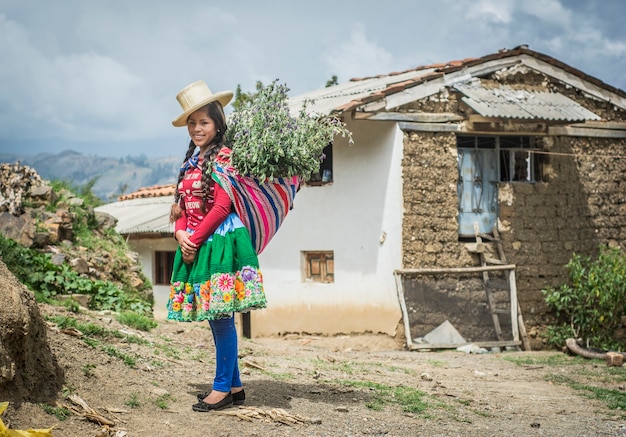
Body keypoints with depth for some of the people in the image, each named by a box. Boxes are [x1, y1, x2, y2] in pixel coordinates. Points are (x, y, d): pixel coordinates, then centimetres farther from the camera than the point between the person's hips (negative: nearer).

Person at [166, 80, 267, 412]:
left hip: (220, 241, -8)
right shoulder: (191, 161, 17)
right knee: (214, 317, 10)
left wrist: (195, 239, -12)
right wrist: (181, 235, -3)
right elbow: (181, 205, 15)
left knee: (221, 316, -6)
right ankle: (234, 386, 18)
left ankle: (223, 388, 1)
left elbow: (222, 206, -14)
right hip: (194, 246, 8)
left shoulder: (223, 156, -7)